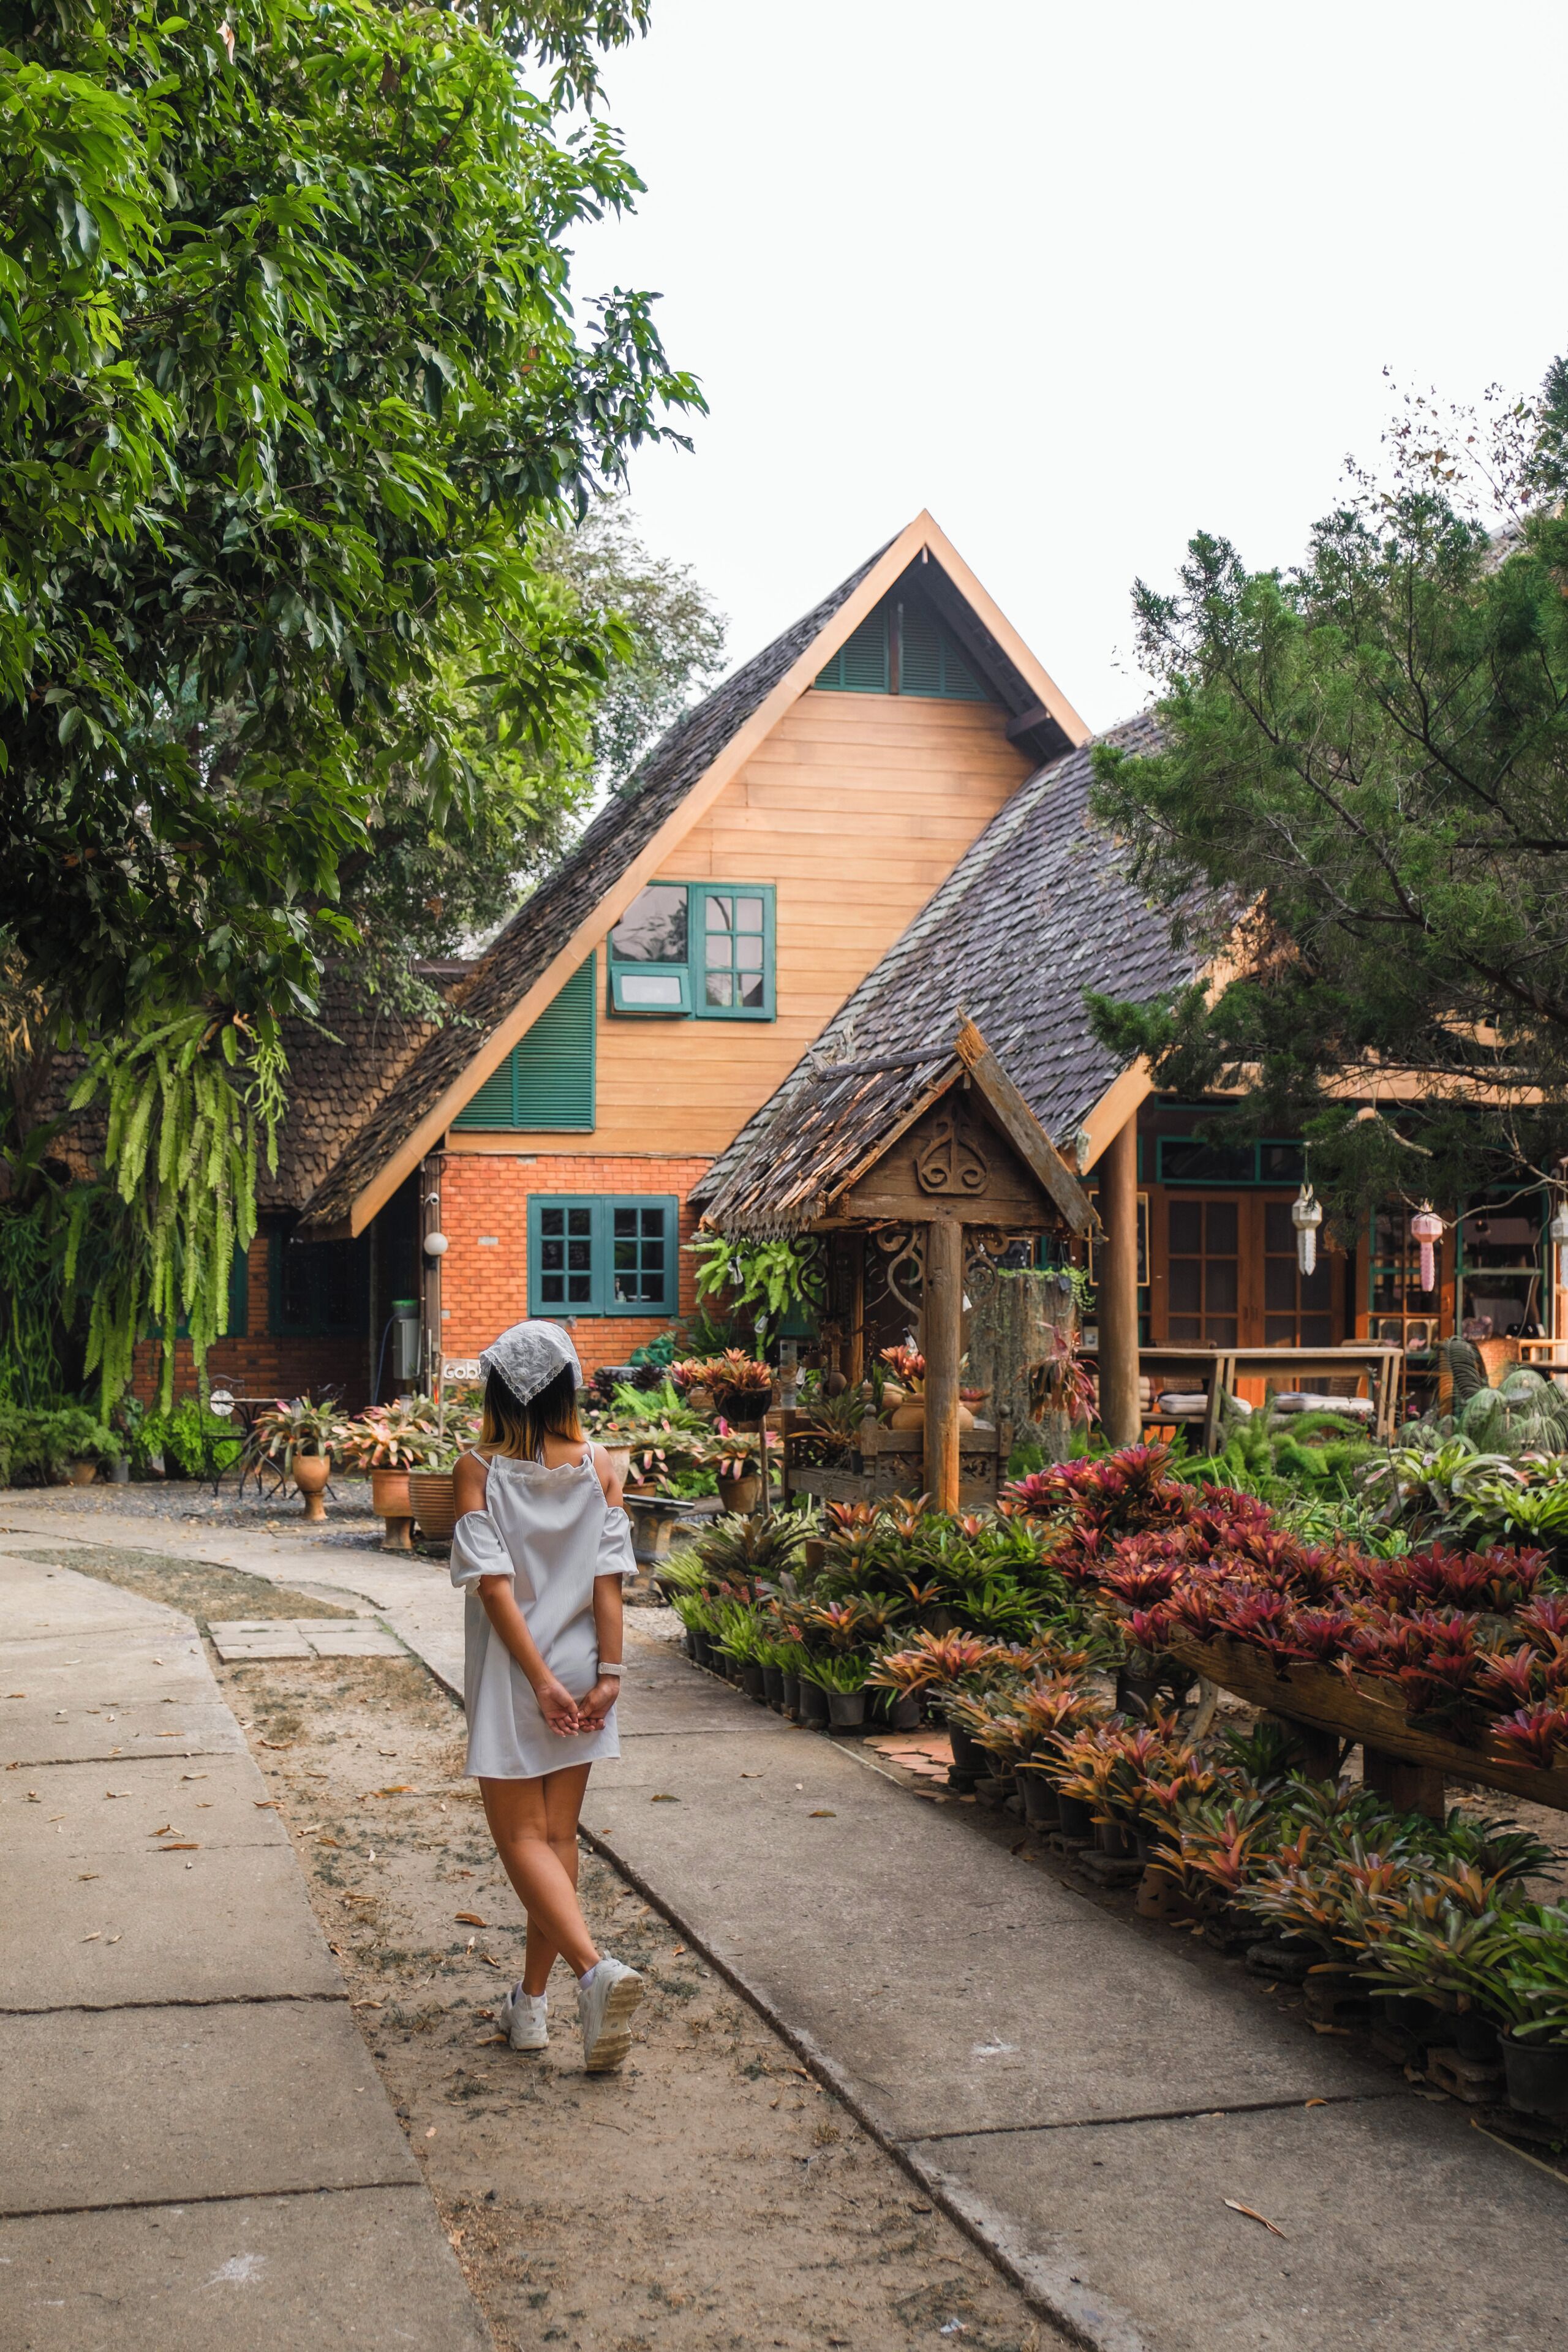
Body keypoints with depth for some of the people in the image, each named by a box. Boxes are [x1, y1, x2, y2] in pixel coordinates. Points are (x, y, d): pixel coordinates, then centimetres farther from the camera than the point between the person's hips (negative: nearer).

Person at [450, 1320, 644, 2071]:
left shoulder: (479, 1472, -9)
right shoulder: (598, 1467, -2)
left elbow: (495, 1584, -15)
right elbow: (608, 1580, -6)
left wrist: (540, 1679, -13)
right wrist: (607, 1673, -4)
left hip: (511, 1678, -3)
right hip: (580, 1672, 3)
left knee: (522, 1837, 3)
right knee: (557, 1836, 13)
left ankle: (594, 1967, -18)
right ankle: (530, 2003, 20)